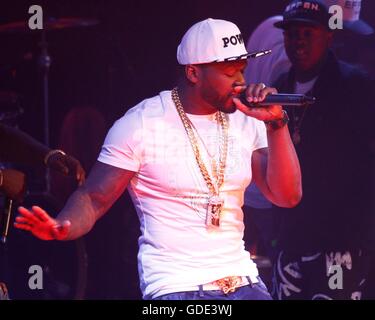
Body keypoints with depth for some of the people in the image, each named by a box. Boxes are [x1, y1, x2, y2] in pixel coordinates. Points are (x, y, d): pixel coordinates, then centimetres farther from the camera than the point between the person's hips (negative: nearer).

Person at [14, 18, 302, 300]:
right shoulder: (141, 125, -8)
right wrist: (61, 228, -30)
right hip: (175, 288, -5)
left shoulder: (245, 121, 5)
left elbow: (287, 196, -1)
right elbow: (94, 198, -8)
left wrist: (276, 123, -11)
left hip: (242, 280, 5)